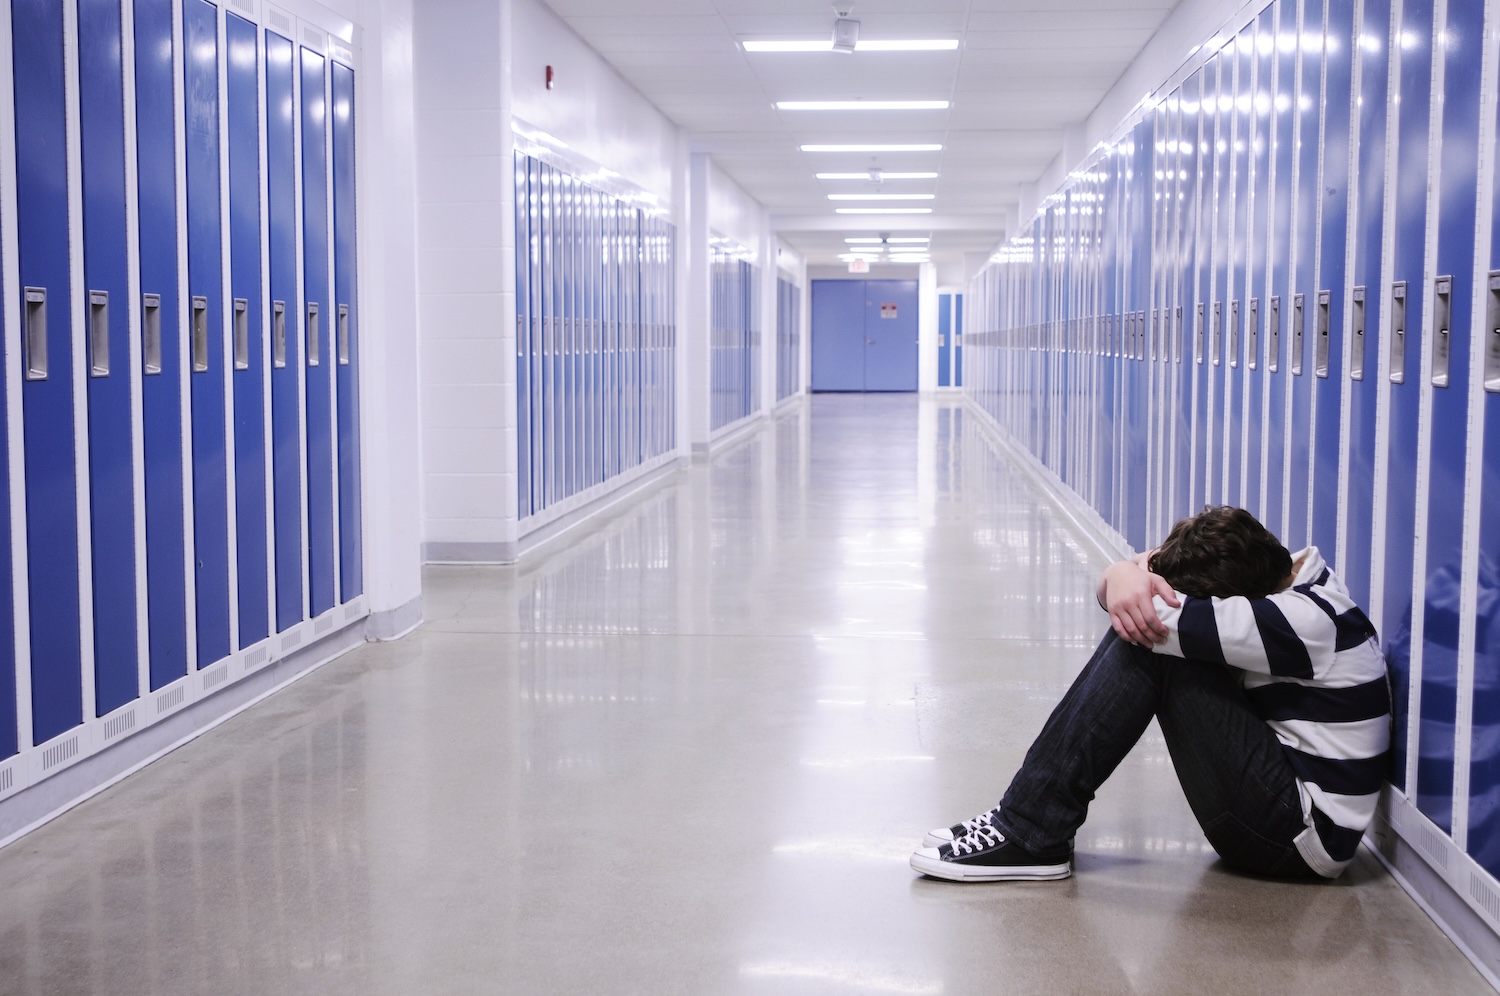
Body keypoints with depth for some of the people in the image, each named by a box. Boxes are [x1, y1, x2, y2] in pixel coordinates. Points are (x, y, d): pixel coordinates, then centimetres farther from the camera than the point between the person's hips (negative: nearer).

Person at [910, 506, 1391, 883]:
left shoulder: (1309, 621, -23)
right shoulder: (1267, 580, 3)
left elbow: (1166, 618, -29)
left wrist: (1130, 571, -7)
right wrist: (1123, 578, -22)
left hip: (1302, 836, -9)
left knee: (1151, 635, -20)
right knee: (1138, 622, -1)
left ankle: (1032, 834, -16)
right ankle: (1028, 818, -3)